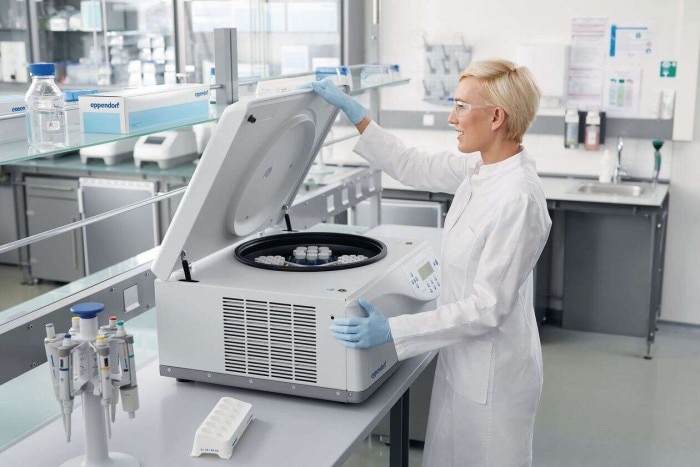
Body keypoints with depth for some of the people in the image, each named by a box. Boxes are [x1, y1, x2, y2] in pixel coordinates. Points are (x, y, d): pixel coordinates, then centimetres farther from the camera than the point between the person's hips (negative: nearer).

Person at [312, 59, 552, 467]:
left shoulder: (518, 199, -28)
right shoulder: (481, 167, -3)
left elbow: (488, 307, -27)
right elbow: (413, 168, 11)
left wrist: (393, 331, -29)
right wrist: (354, 112, 8)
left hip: (493, 371, -8)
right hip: (464, 359, 8)